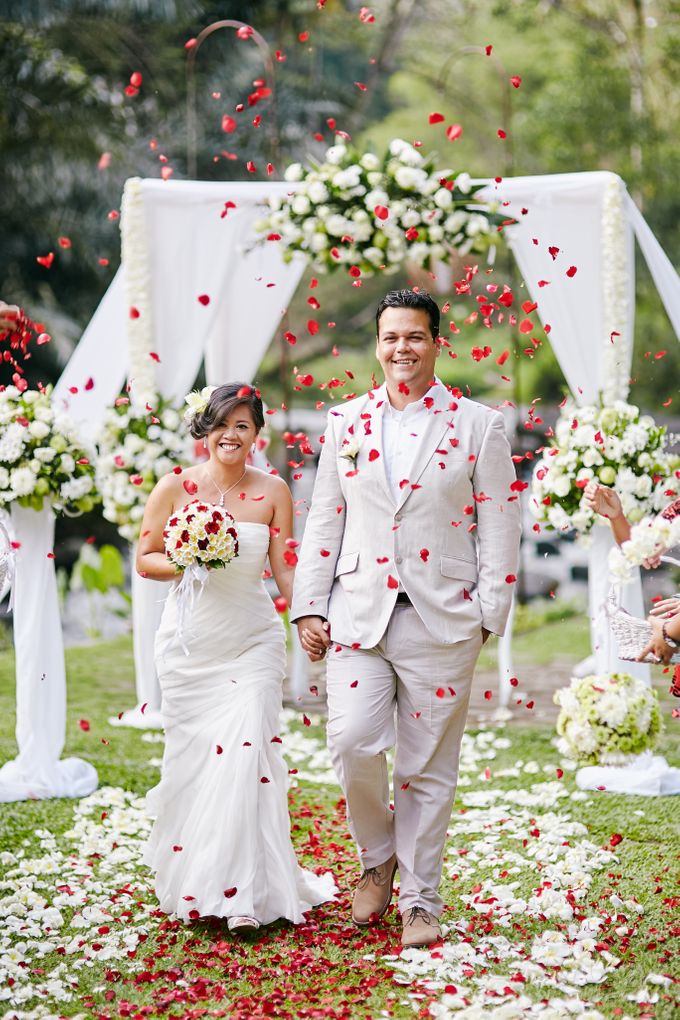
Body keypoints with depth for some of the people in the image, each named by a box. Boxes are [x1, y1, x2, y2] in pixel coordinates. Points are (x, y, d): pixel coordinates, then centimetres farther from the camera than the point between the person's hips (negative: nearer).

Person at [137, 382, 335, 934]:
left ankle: (244, 893, -7)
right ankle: (192, 883, 22)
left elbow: (285, 568, 2)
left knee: (246, 755, -11)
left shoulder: (273, 491, 2)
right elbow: (146, 559, 6)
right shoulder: (175, 487, 1)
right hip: (190, 641, 1)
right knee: (192, 758, 5)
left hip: (253, 641, -1)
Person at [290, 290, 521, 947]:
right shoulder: (346, 422, 11)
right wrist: (308, 608, 6)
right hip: (358, 615, 2)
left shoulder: (477, 426, 4)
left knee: (428, 768, 4)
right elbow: (324, 519, 12)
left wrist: (489, 614, -5)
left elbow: (498, 525, 2)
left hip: (441, 621, -1)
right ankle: (377, 857, 15)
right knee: (352, 744, -13)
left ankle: (420, 900, 18)